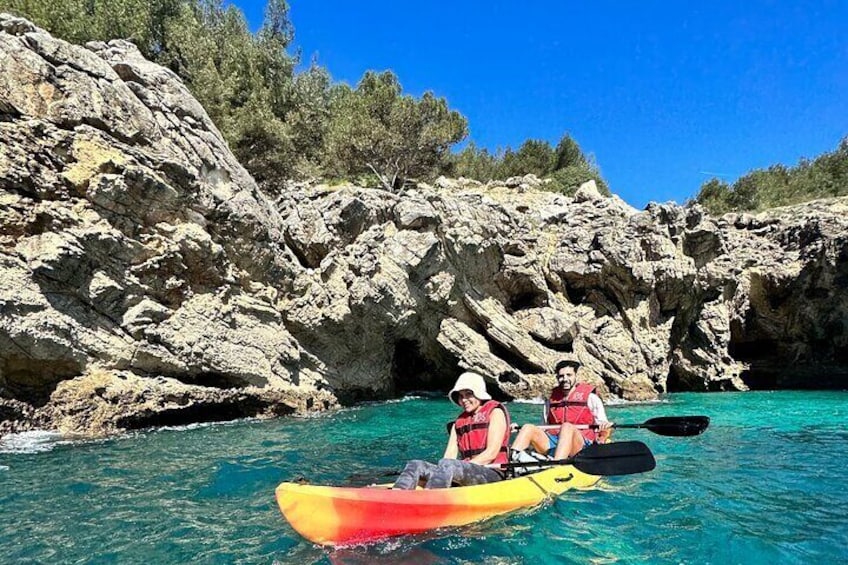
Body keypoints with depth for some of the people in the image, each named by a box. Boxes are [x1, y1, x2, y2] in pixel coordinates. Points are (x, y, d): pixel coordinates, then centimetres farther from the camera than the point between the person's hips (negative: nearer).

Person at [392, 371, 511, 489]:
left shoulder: (495, 412, 5)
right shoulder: (459, 422, 22)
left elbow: (491, 453, -7)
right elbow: (449, 456, 9)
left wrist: (466, 466, -16)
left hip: (494, 474, -6)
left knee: (448, 464, -36)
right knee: (416, 465, -16)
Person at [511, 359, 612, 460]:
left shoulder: (590, 397, 9)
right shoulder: (551, 399, 20)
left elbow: (602, 424, 6)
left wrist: (604, 427, -19)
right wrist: (518, 428, 13)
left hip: (580, 443, -4)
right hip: (552, 443, 5)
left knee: (567, 426, -35)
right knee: (528, 428, -17)